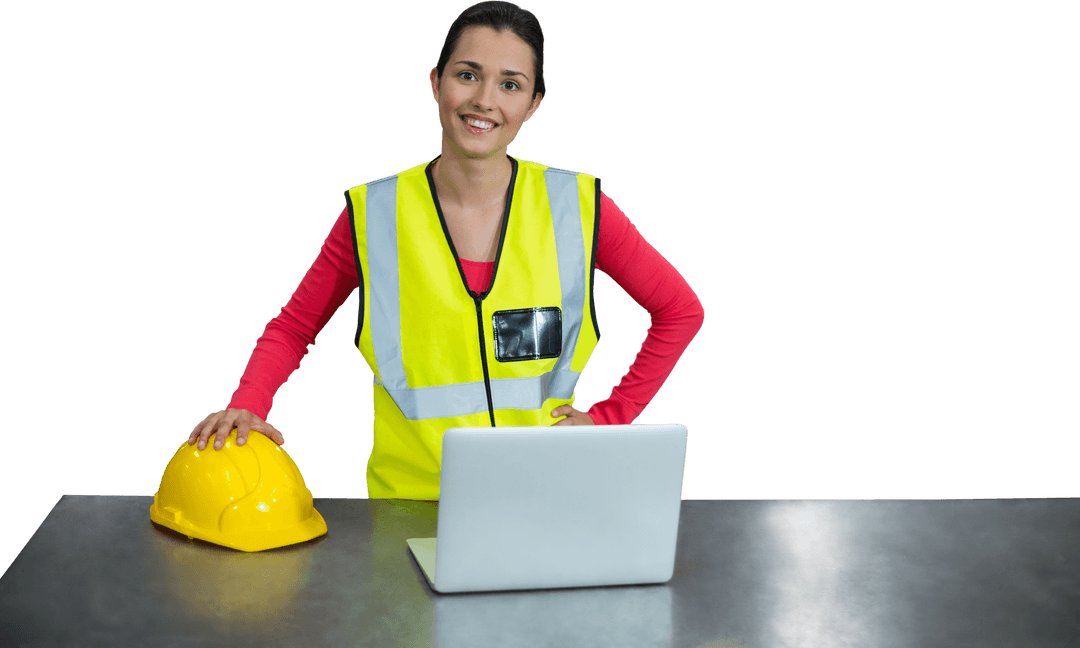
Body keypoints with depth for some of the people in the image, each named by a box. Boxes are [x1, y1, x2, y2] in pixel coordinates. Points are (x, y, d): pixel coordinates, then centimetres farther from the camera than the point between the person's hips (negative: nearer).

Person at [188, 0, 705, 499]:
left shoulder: (578, 208, -1)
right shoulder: (372, 215, 0)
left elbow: (682, 311, 10)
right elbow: (293, 329, 10)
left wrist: (609, 416, 4)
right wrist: (247, 407, -7)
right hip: (410, 499, 0)